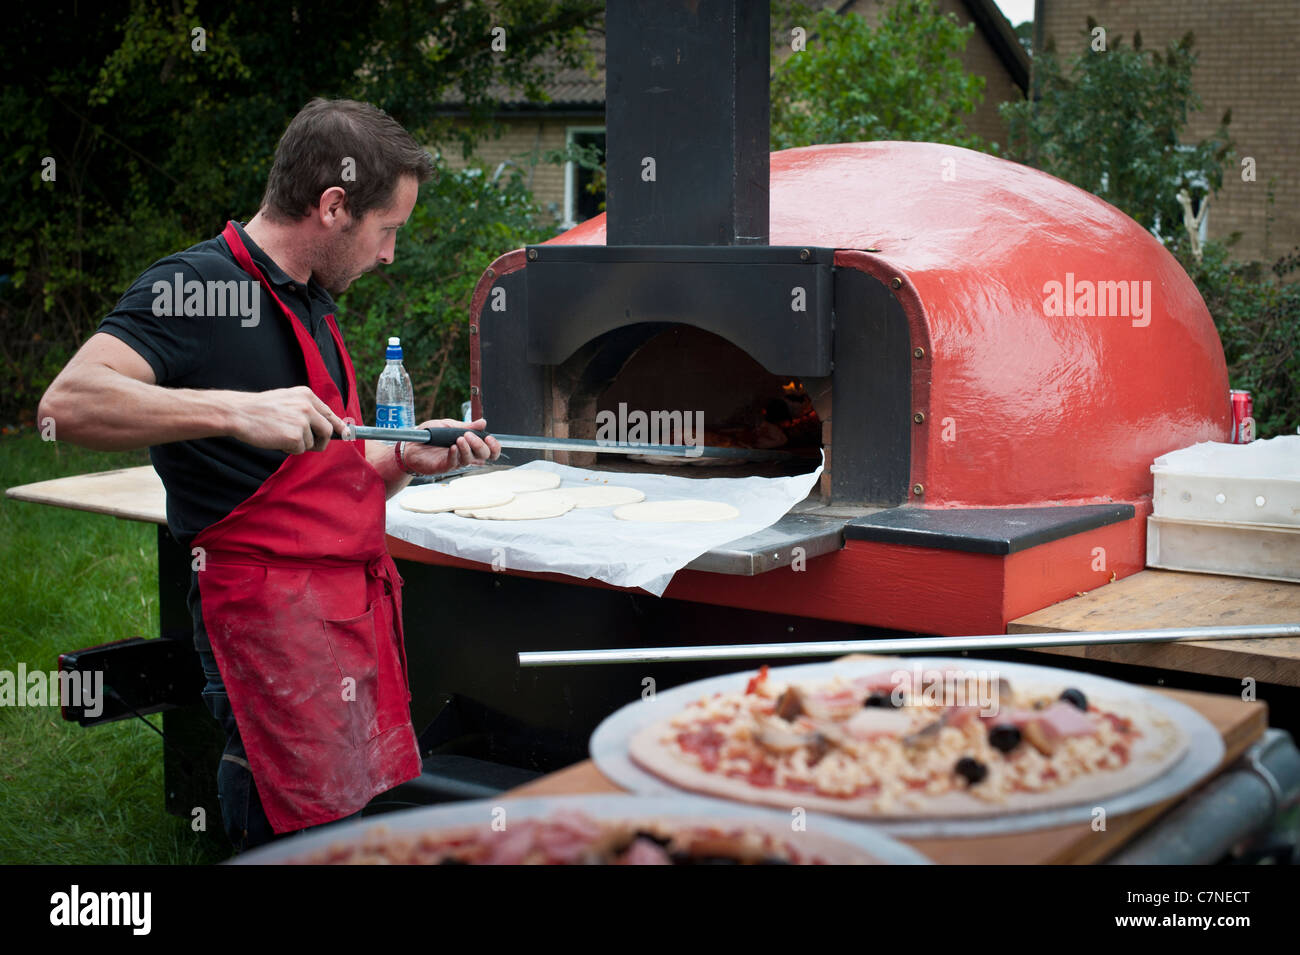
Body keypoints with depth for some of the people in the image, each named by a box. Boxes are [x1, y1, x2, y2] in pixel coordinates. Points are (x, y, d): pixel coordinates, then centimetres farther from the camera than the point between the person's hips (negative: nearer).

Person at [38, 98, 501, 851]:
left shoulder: (312, 304, 20)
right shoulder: (197, 286, -9)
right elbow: (70, 403, -23)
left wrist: (403, 458, 9)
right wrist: (237, 410, -29)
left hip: (353, 612, 9)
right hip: (274, 615, -9)